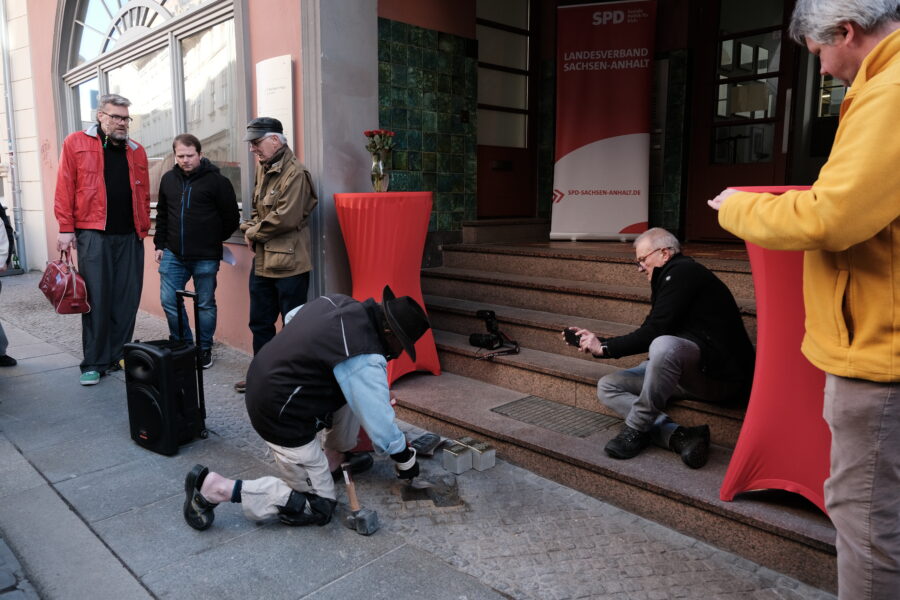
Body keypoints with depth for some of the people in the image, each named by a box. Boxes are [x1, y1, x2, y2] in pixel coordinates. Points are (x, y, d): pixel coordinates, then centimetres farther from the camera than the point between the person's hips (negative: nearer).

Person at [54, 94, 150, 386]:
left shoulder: (136, 151, 14)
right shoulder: (76, 143, 4)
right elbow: (65, 188, -1)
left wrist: (144, 228, 7)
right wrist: (66, 228, -6)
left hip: (130, 235, 4)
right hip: (93, 233, -3)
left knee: (127, 299, 5)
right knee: (96, 299, -1)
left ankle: (118, 355, 18)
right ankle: (94, 363, 8)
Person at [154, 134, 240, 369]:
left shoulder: (216, 180, -6)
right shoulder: (168, 179, 10)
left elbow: (232, 217, -1)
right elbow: (162, 215, 20)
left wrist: (213, 241, 6)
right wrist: (160, 244, 14)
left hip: (205, 258, -4)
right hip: (173, 255, 5)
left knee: (205, 304, 6)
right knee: (168, 301, 4)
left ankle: (204, 349, 20)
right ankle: (182, 345, 22)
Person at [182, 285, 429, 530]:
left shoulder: (339, 301, -3)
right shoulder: (364, 360, -26)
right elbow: (381, 426, -19)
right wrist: (406, 460, -1)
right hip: (281, 416, -9)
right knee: (318, 508, 3)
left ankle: (332, 461, 28)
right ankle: (214, 488, 0)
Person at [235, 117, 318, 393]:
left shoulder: (294, 173, -15)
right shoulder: (263, 168, 13)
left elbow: (286, 218, -23)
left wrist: (254, 232, -9)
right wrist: (250, 228, 1)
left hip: (288, 262, -9)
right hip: (262, 259, 9)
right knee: (260, 322, 18)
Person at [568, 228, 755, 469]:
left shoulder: (682, 272, -9)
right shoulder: (669, 278, 21)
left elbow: (653, 332, -18)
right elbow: (649, 334, 22)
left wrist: (605, 348, -7)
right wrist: (597, 342, 18)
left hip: (721, 374, -11)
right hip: (692, 374, 11)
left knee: (664, 345, -41)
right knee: (608, 386, 2)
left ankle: (636, 429, -20)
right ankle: (678, 436, -18)